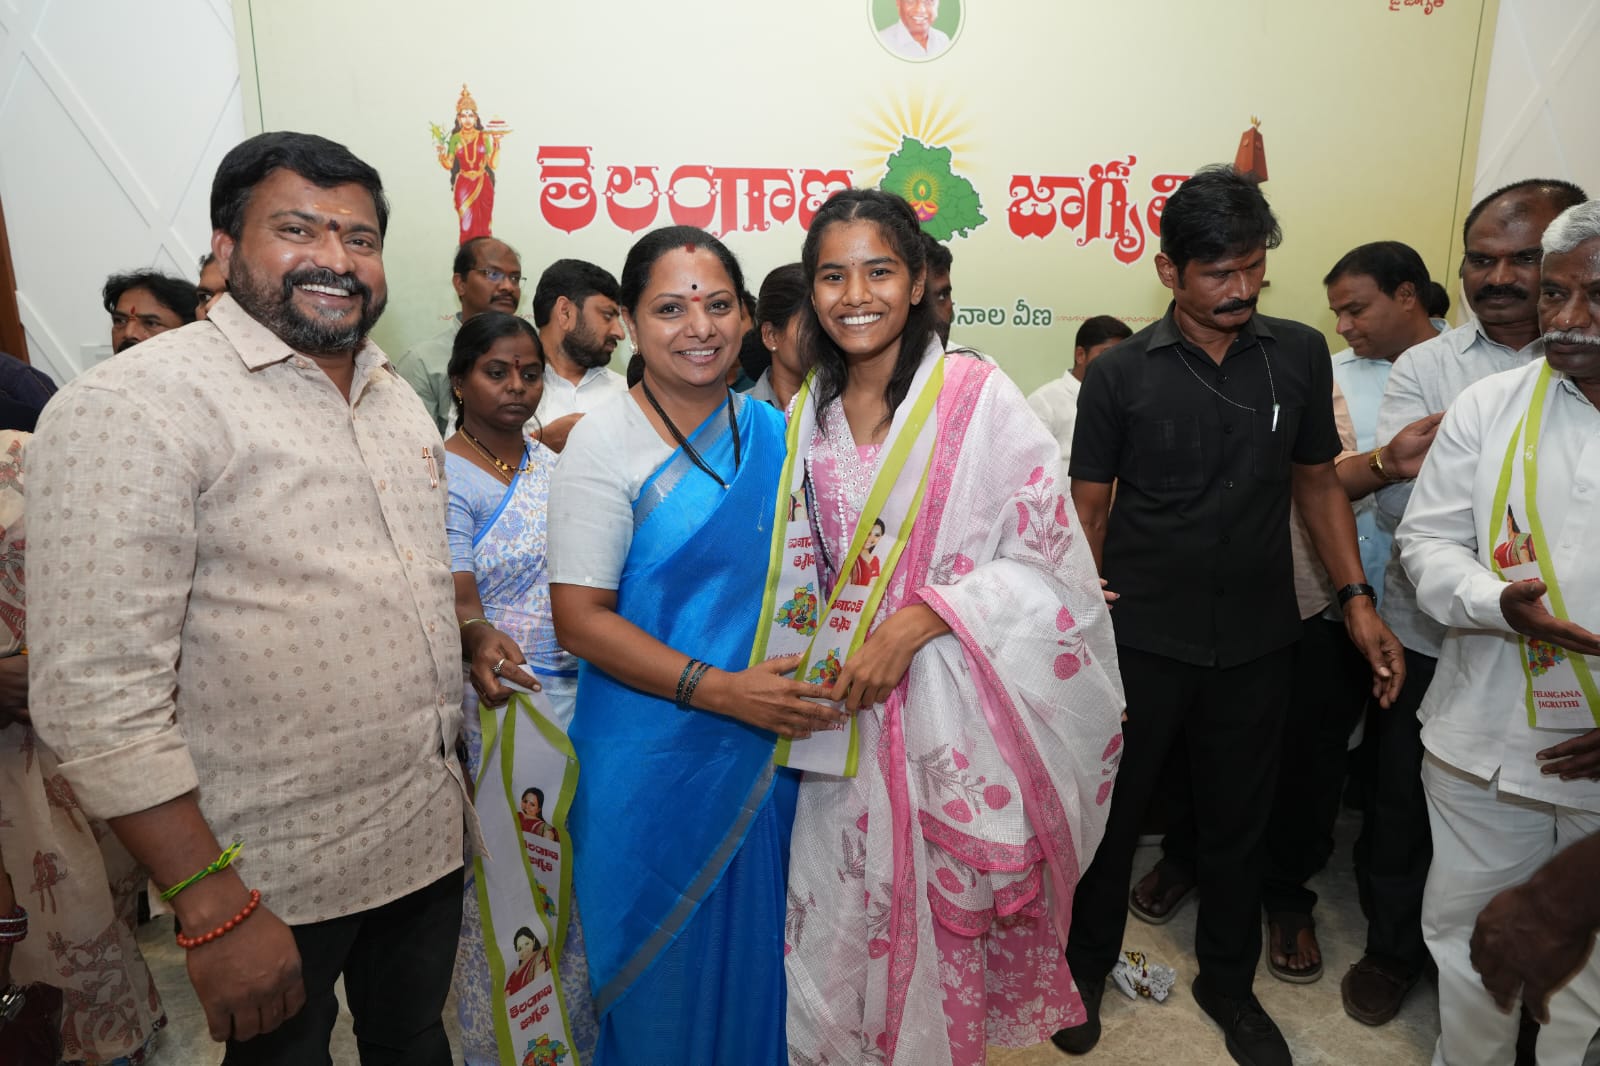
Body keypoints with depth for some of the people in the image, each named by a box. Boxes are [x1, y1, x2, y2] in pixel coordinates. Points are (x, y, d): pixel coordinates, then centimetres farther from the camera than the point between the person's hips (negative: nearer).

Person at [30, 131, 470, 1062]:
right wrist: (217, 911, -21)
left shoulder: (396, 395, 7)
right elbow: (95, 695, -21)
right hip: (275, 878, -6)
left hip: (432, 834, 7)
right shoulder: (134, 407, -17)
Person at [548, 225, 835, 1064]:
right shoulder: (605, 443, -10)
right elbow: (579, 619, -14)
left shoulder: (773, 432, 3)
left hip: (769, 751, 4)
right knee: (665, 968, 13)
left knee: (755, 950, 19)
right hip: (655, 759, -4)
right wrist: (719, 689, -21)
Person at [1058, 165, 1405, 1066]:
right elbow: (1091, 505, -2)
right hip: (1140, 640, -2)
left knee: (1239, 822, 17)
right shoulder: (1120, 373, -5)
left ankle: (1229, 982, 40)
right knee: (1110, 816, 10)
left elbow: (1317, 481, 9)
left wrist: (1357, 599, 2)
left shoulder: (1300, 356, 1)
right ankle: (1085, 970, 34)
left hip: (1259, 639, 2)